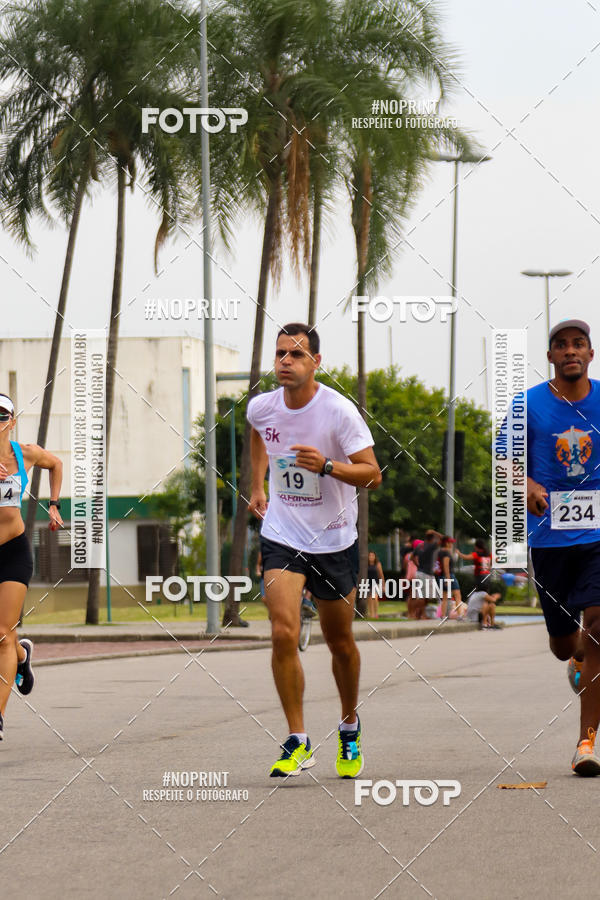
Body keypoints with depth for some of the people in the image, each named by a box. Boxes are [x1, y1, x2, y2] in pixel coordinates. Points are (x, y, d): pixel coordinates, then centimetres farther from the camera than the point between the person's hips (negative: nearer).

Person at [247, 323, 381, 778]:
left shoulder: (339, 411, -16)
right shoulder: (262, 407, -3)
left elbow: (371, 472, -17)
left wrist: (326, 465, -33)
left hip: (334, 541, -2)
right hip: (282, 538, 2)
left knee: (340, 641, 10)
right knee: (283, 634, -16)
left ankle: (350, 729, 35)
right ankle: (298, 743, -9)